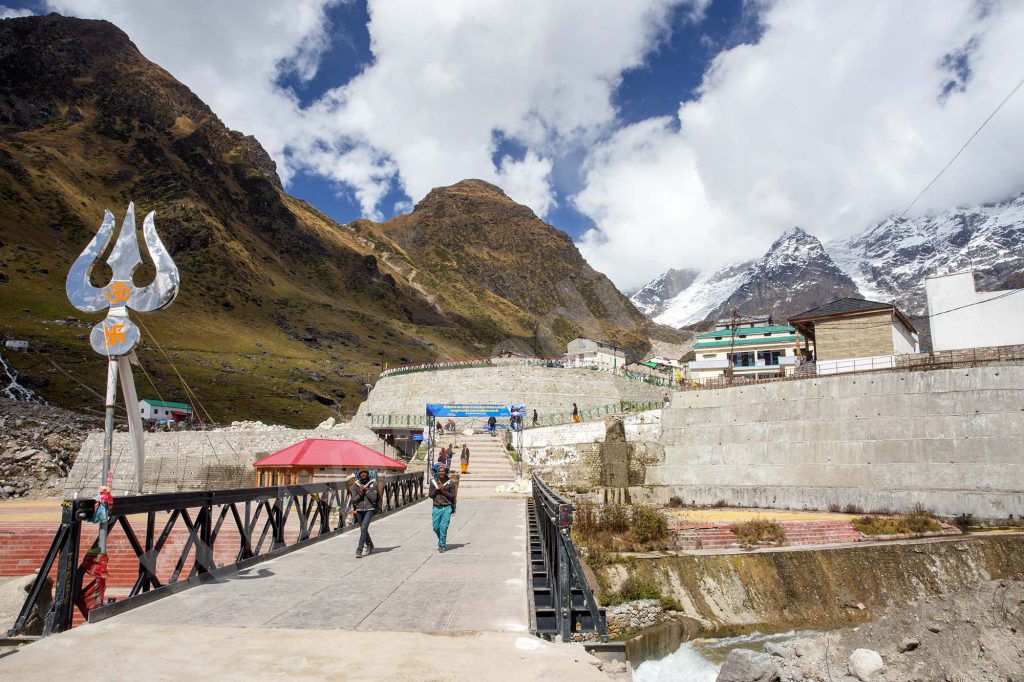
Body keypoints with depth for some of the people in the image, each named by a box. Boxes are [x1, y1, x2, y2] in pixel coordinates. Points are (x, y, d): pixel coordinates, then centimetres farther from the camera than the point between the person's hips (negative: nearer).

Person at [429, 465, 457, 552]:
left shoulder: (450, 483, -2)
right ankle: (442, 541, 33)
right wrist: (436, 489, -10)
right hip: (437, 507, 3)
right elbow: (431, 495, 5)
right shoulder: (434, 482, 5)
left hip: (447, 507, -3)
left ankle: (442, 546, 2)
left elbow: (453, 496, -2)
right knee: (436, 527, 6)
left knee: (443, 527, -9)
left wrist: (443, 491, -13)